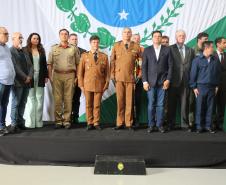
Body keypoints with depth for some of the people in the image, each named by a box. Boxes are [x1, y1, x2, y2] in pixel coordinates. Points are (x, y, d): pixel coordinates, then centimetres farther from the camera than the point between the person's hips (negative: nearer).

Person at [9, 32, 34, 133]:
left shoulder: (24, 51, 18)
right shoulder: (11, 51, -4)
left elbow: (30, 65, 13)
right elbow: (16, 67, -12)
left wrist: (29, 76, -2)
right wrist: (25, 77, -13)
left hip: (27, 82, 6)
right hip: (18, 82, -6)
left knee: (23, 103, 8)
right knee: (16, 103, -2)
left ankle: (20, 122, 15)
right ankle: (14, 124, 4)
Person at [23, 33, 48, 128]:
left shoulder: (41, 50, 12)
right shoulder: (25, 50, 0)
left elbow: (44, 64, 13)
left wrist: (46, 76, 8)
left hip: (40, 77, 4)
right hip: (30, 77, -4)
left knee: (40, 99, 4)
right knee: (30, 99, -1)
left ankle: (39, 121, 9)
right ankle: (30, 122, 5)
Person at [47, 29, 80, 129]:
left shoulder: (73, 49, 9)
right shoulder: (54, 48, 11)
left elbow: (78, 64, 8)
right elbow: (49, 64, 7)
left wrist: (77, 77, 0)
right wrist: (50, 76, -2)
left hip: (70, 75, 0)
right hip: (57, 75, 0)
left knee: (68, 98, 0)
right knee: (57, 98, 0)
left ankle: (67, 120, 7)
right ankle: (58, 120, 7)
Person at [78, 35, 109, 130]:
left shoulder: (104, 56, 7)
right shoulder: (84, 56, 6)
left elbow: (107, 72, 7)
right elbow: (80, 72, 5)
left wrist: (106, 84, 1)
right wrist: (81, 85, 0)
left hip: (99, 85, 0)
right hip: (88, 85, 0)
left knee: (97, 105, 3)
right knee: (88, 105, 4)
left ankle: (96, 123, 12)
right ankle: (90, 123, 13)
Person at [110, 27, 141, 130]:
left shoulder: (136, 46, 7)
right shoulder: (116, 45, 11)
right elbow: (112, 60, 9)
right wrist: (112, 74, 2)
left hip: (130, 77, 0)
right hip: (118, 76, 1)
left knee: (129, 101, 0)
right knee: (120, 100, 1)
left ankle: (129, 123, 7)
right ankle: (120, 123, 9)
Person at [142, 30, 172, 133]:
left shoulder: (167, 50, 7)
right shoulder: (147, 50, 8)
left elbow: (170, 66, 5)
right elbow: (144, 67, 4)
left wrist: (168, 79, -5)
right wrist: (144, 81, -3)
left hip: (162, 82, 0)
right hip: (150, 81, 0)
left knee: (160, 105, 2)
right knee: (151, 105, 1)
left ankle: (160, 125, 11)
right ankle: (151, 125, 10)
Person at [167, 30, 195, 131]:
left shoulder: (190, 50, 14)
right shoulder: (170, 49, 4)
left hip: (186, 81, 2)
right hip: (174, 81, -2)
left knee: (185, 104, 4)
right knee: (172, 104, 4)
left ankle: (185, 124, 13)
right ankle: (171, 124, 13)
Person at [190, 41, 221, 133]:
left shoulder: (215, 61, 6)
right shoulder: (197, 60, -3)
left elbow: (218, 73, 11)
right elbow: (193, 74, -2)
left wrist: (217, 86, 8)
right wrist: (194, 87, -5)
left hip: (212, 87, 3)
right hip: (201, 86, -3)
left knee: (210, 107, 7)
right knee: (200, 107, 1)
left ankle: (208, 126, 16)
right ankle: (199, 126, 11)